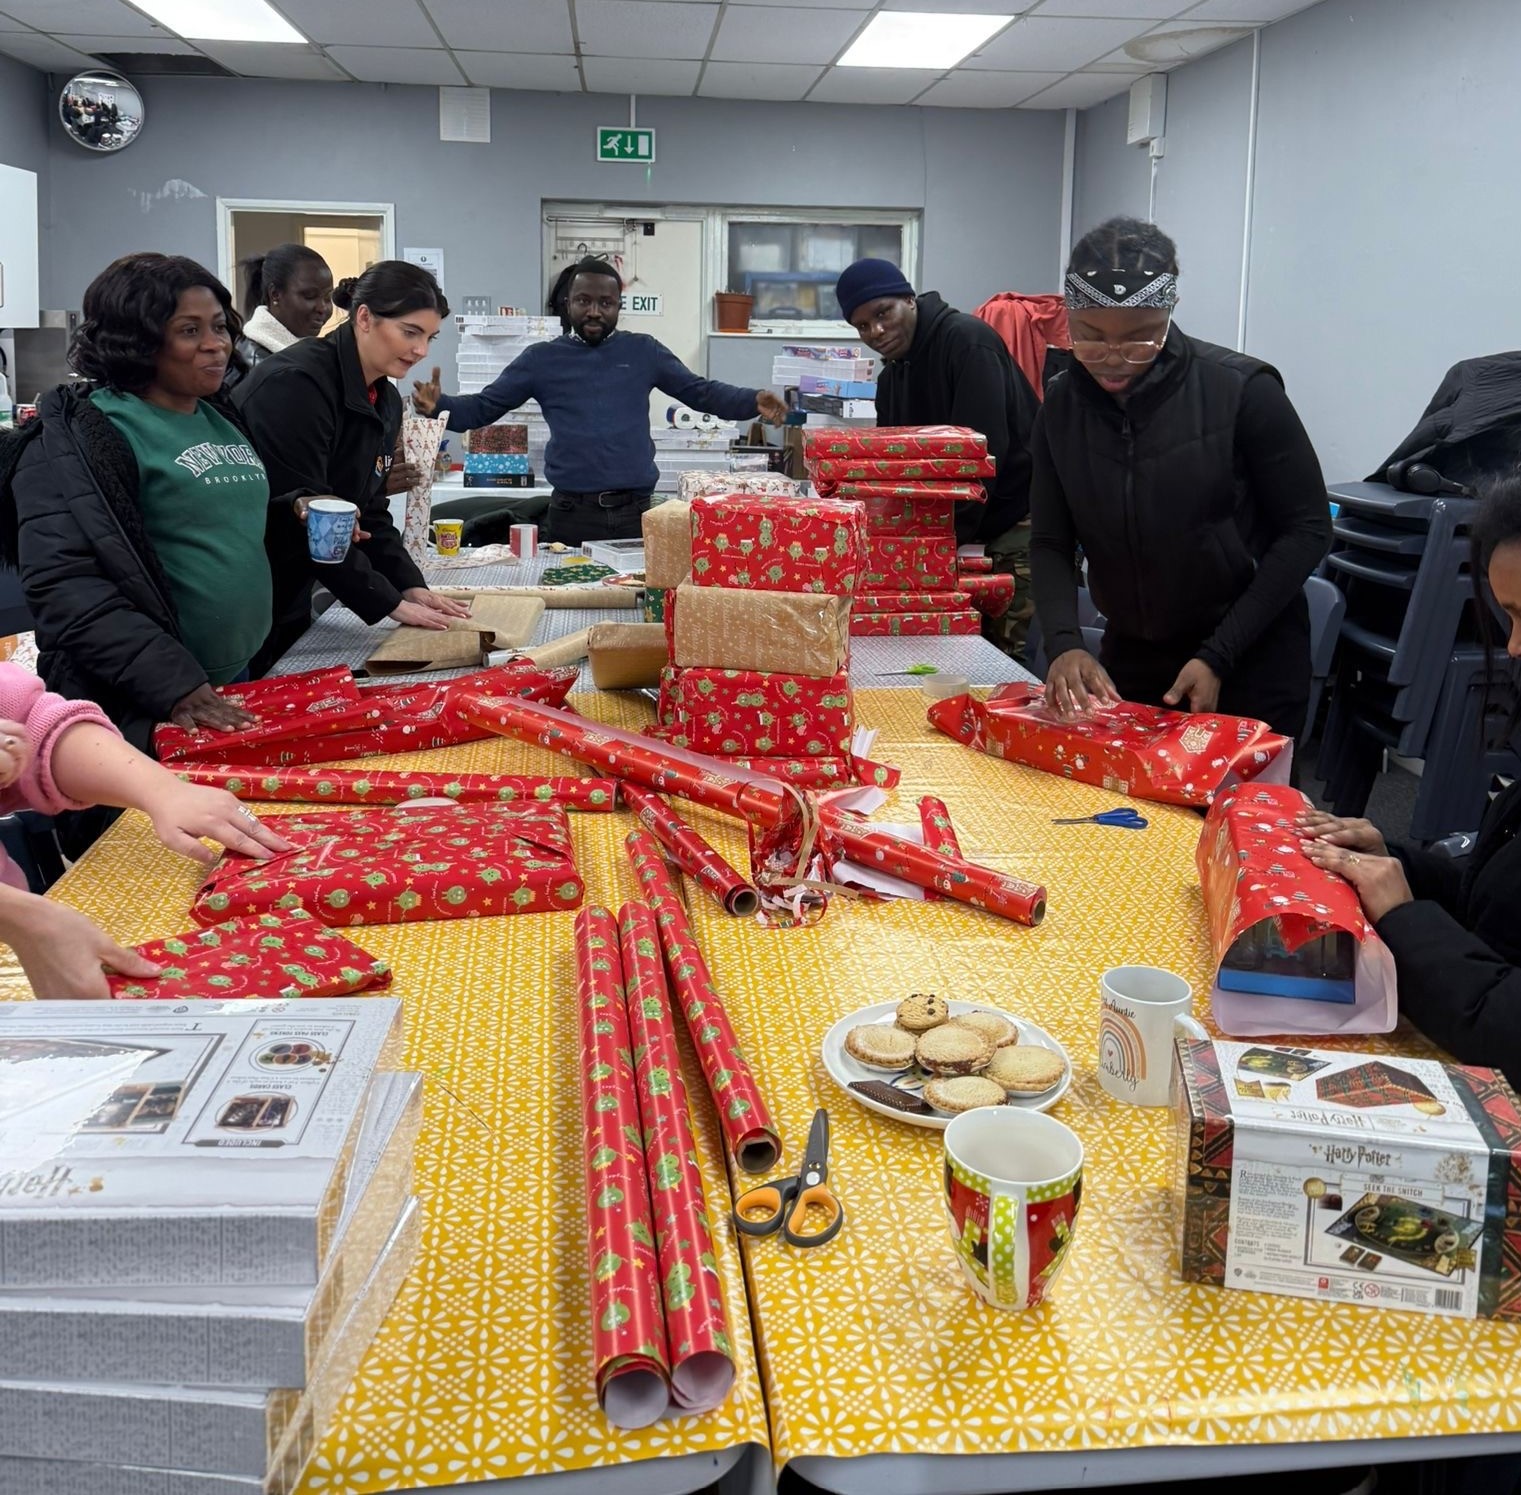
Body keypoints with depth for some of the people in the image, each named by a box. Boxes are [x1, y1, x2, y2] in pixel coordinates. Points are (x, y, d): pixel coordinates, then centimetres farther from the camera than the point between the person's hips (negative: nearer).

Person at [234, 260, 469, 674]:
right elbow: (301, 512, -24)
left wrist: (411, 585, -5)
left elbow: (369, 513, 11)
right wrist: (389, 602, -21)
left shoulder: (385, 402, 7)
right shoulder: (296, 382, -21)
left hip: (288, 603, 9)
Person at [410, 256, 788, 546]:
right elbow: (483, 407, 8)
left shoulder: (644, 352, 9)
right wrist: (438, 406, -11)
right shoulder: (542, 359, 8)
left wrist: (754, 401, -9)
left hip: (634, 510, 1)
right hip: (571, 512, 0)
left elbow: (701, 392, 8)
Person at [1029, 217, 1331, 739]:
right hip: (1128, 660, 4)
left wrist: (1218, 657, -18)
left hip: (1249, 667, -3)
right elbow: (1051, 542, -2)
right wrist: (1063, 643, -20)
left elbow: (1306, 530, -11)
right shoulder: (1063, 403, -4)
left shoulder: (1243, 392, -17)